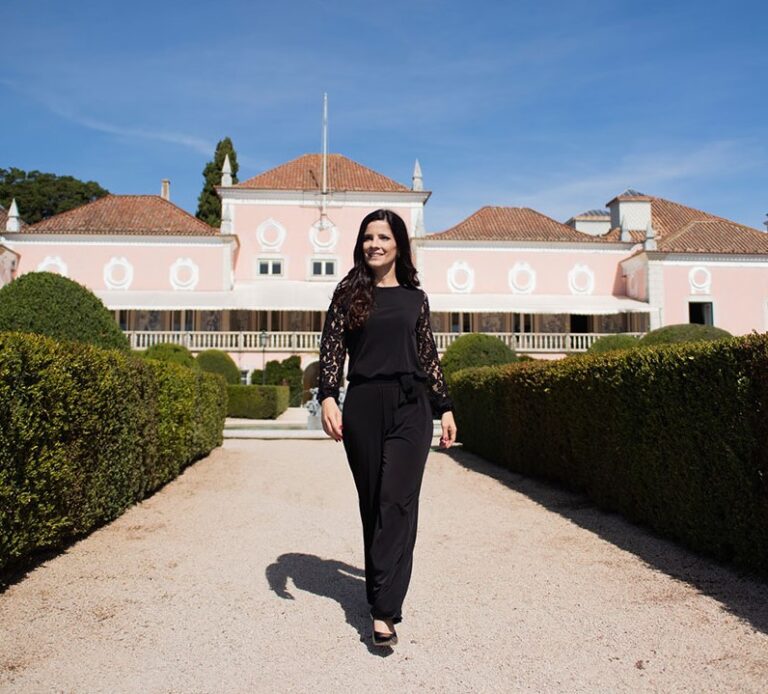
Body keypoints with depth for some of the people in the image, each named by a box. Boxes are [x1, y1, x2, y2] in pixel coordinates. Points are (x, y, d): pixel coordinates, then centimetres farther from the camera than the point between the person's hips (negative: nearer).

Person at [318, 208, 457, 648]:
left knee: (397, 502, -9)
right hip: (363, 406, 0)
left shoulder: (415, 298, 12)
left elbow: (430, 357, 14)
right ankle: (384, 593, 23)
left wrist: (445, 408, 11)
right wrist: (328, 396, -13)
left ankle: (384, 611, -9)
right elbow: (332, 348, 1)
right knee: (372, 502, 7)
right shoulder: (349, 293, 9)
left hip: (410, 406, 0)